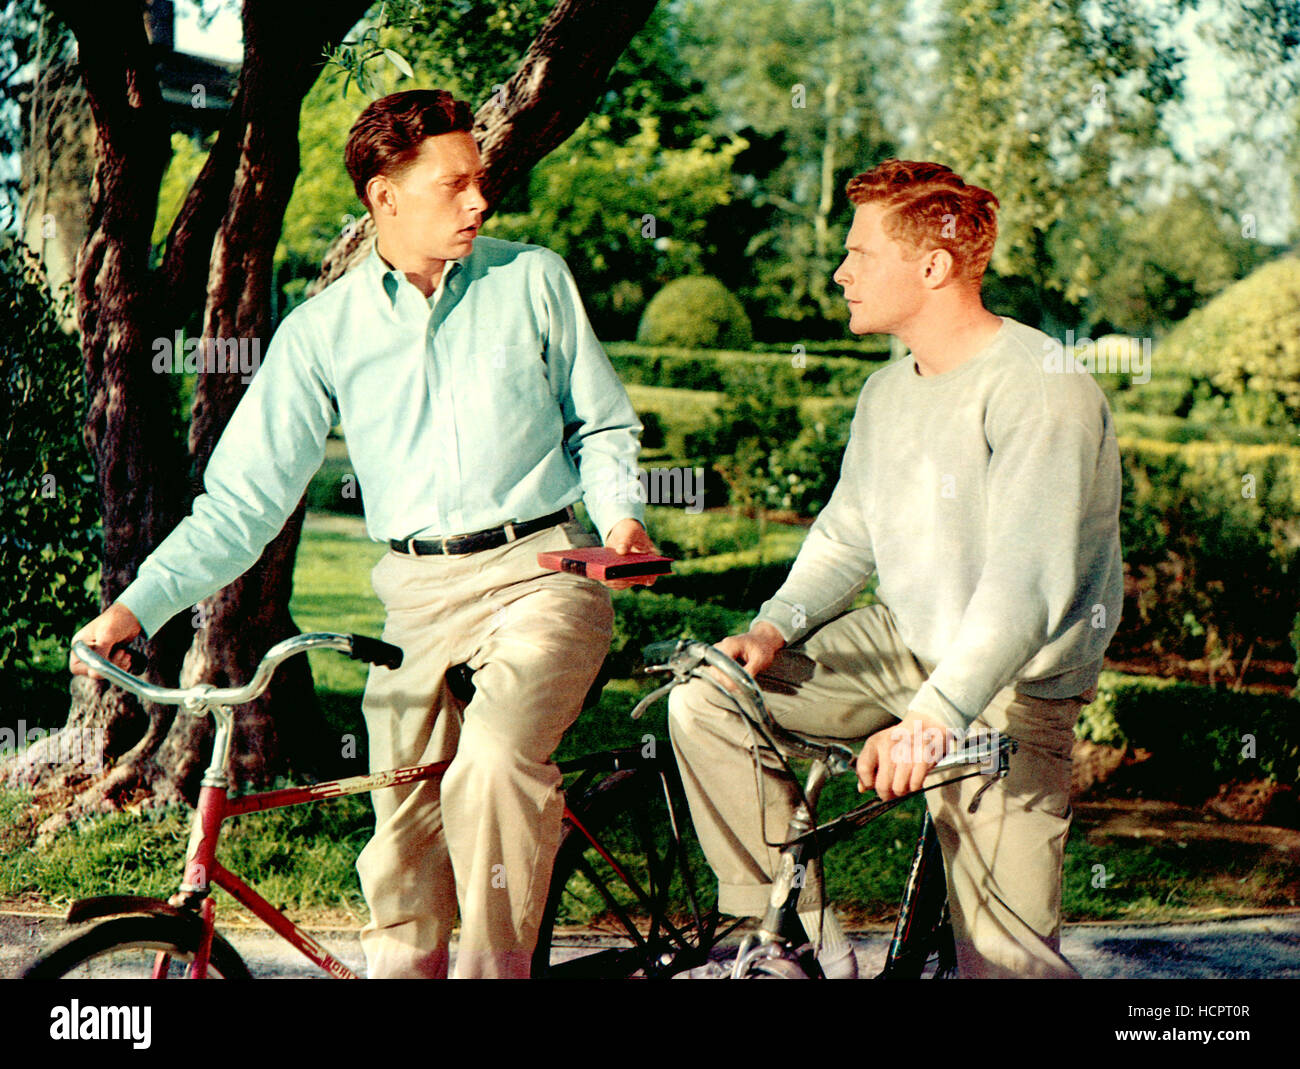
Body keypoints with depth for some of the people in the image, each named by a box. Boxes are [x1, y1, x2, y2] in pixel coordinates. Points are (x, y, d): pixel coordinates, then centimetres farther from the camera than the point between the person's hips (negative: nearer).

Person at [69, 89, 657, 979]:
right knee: (404, 847, 2)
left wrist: (621, 511, -6)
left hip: (539, 571, -2)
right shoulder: (321, 331, 6)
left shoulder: (534, 280, 5)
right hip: (416, 595, 2)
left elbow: (603, 424, 14)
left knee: (493, 756, -29)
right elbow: (243, 499, 5)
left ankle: (496, 964, -15)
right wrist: (137, 607, -3)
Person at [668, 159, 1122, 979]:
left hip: (1010, 690, -7)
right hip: (904, 644, 7)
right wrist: (776, 626, -5)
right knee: (706, 701, -9)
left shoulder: (1042, 390, -21)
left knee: (1006, 957, -10)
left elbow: (1026, 583, -30)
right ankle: (802, 940, -4)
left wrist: (933, 718, -39)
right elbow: (847, 535, 14)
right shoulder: (889, 392, 6)